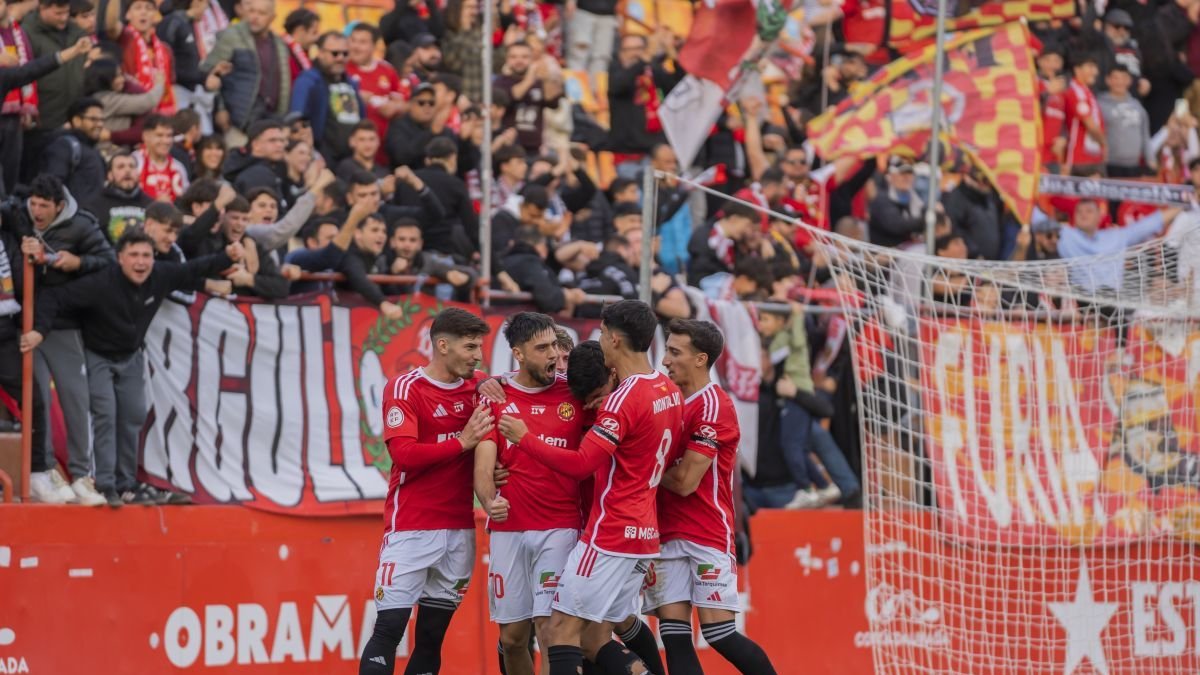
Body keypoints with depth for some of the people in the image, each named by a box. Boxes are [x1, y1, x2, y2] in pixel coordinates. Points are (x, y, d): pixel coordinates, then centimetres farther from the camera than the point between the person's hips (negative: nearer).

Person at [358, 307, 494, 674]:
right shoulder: (405, 388, -7)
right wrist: (462, 441, -16)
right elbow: (404, 454, -16)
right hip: (411, 529, -5)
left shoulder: (479, 387, 8)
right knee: (388, 630, -10)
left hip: (460, 530, 5)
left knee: (432, 637, 6)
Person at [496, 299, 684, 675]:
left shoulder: (625, 398, -17)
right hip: (645, 535, 9)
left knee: (563, 630, -5)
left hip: (609, 534, -9)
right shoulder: (670, 392, 10)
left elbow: (580, 465, -22)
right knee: (594, 639, 12)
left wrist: (524, 438, -11)